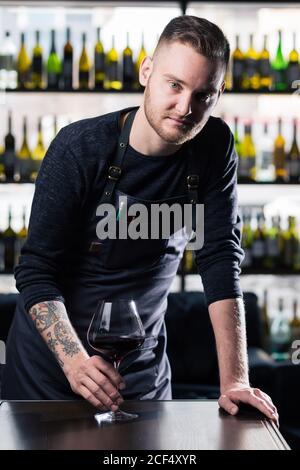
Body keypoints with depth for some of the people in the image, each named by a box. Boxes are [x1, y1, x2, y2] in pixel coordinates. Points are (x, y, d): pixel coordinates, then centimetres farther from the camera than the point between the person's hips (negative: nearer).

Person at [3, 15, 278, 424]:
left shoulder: (214, 148, -10)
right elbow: (35, 271, -20)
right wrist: (75, 361, -35)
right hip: (51, 361, -2)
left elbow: (221, 260, -13)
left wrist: (234, 380, -20)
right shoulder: (80, 148, -20)